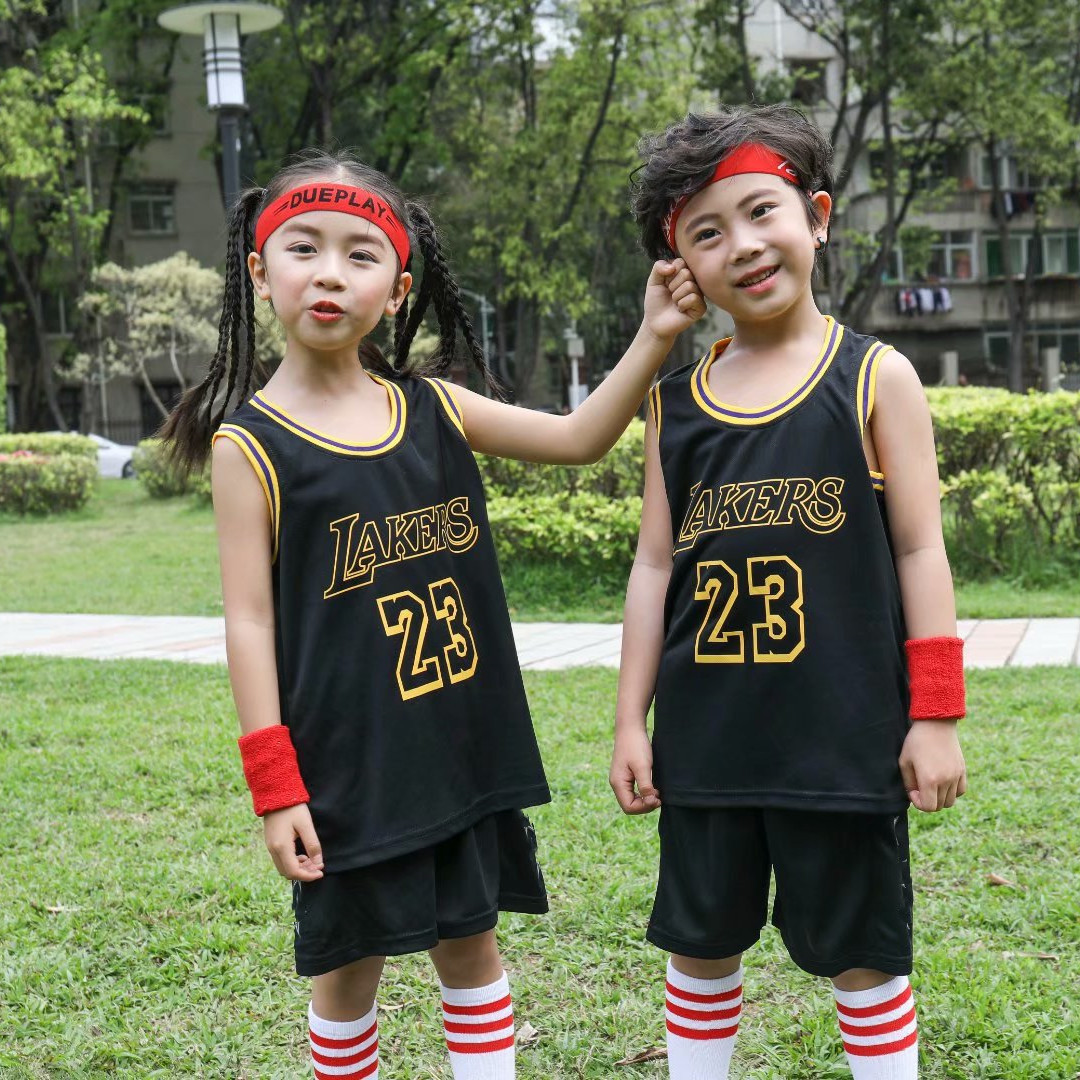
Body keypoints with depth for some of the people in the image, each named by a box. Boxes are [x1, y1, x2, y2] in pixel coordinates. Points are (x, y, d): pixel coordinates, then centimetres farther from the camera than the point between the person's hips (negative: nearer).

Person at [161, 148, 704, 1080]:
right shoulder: (251, 444, -9)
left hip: (463, 747, 4)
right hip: (347, 760, -4)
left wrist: (654, 339, -10)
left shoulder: (432, 408, 3)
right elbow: (250, 618, -10)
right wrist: (274, 785, -12)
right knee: (350, 961, 11)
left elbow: (579, 438, 4)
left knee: (471, 938, 16)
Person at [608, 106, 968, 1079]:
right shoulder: (675, 404, 5)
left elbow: (919, 550, -3)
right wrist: (631, 720, 7)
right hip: (707, 736, 3)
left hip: (846, 733, -3)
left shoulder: (875, 377, -3)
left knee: (863, 955, 10)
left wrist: (937, 714, -6)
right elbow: (656, 566, 8)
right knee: (700, 947, 15)